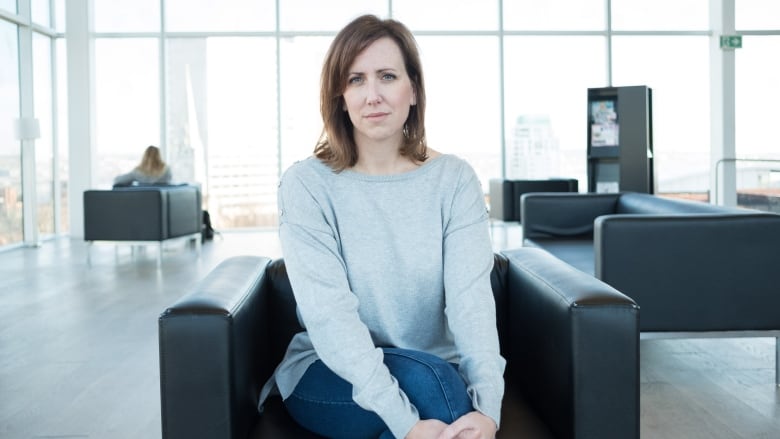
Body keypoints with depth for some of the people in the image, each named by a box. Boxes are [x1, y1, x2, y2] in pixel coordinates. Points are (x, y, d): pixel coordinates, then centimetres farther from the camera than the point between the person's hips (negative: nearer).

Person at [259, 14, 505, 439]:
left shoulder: (454, 179, -3)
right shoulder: (306, 184, -9)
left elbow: (471, 297, -14)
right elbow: (329, 314, -20)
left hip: (439, 375, 2)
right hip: (330, 378, -2)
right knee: (424, 375, -31)